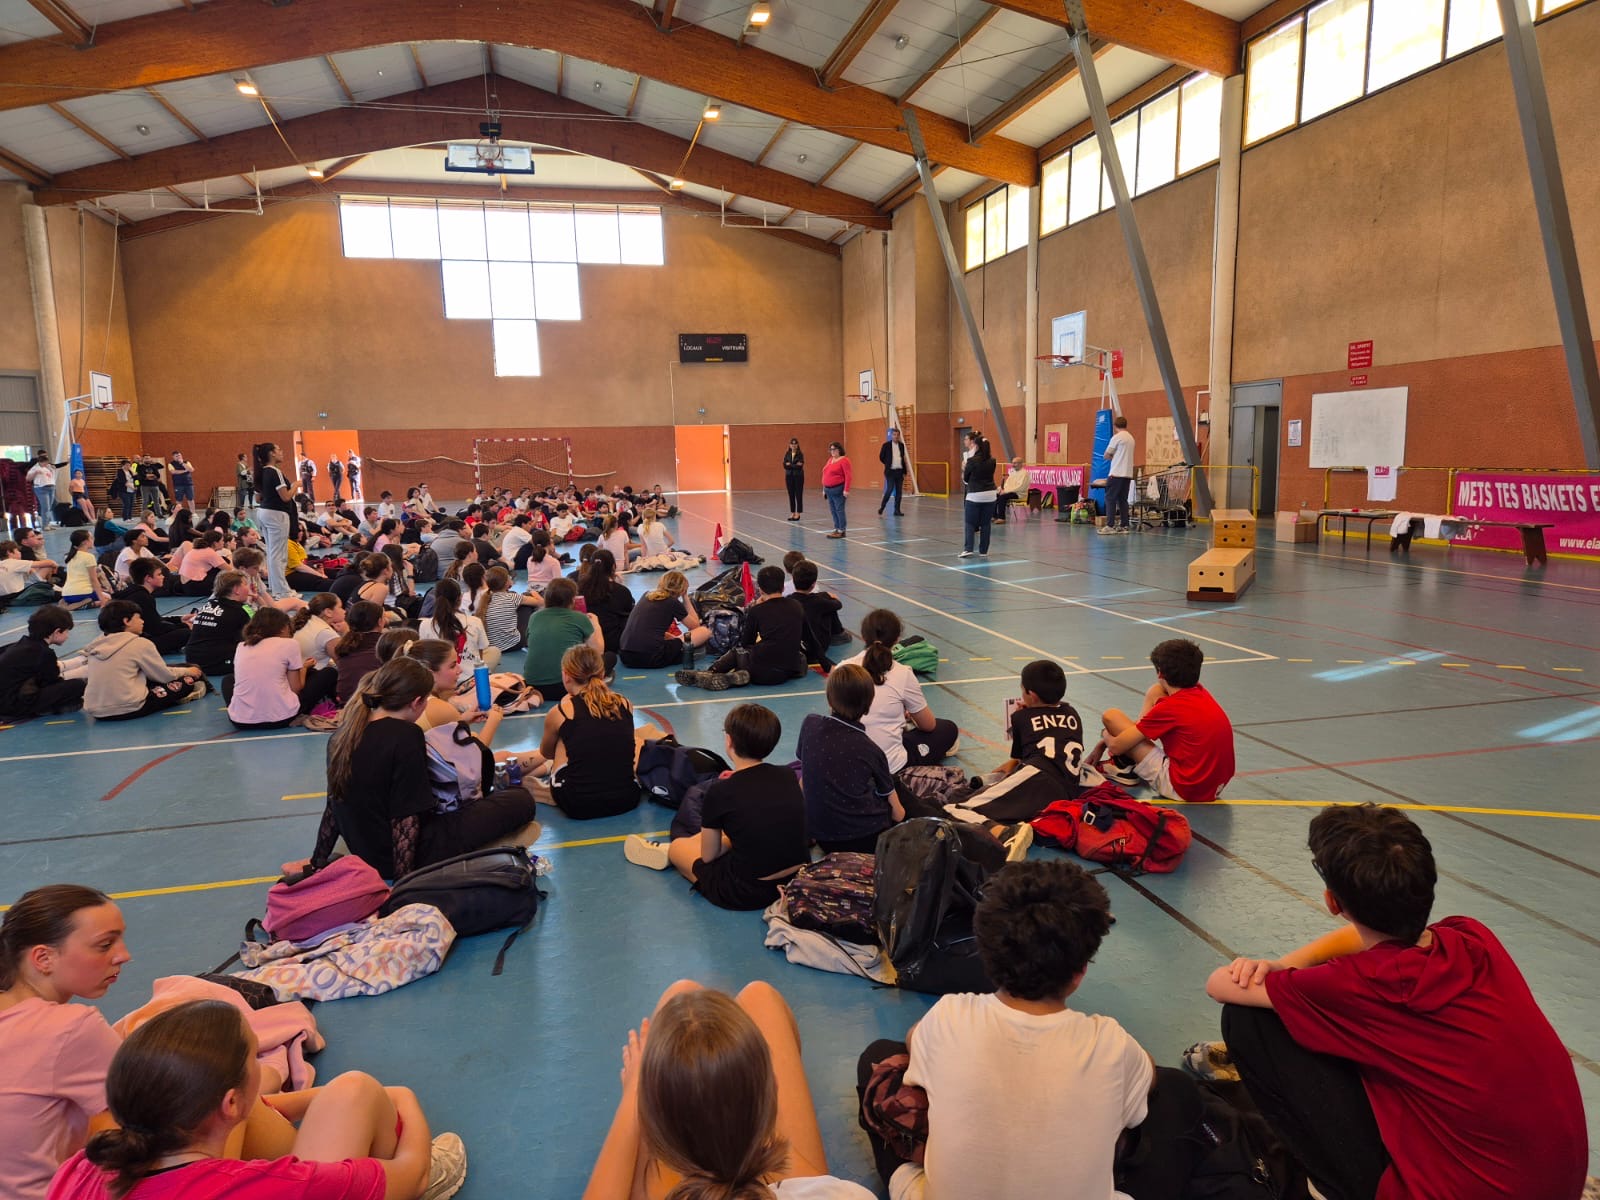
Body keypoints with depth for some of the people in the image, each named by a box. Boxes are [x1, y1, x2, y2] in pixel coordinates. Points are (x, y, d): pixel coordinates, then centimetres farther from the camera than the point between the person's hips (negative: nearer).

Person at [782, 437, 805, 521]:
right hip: (789, 476, 4)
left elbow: (800, 466, -17)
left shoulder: (800, 454, -6)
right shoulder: (787, 454, 6)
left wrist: (790, 464, -15)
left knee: (798, 495, -1)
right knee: (791, 495, 7)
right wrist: (794, 465, -16)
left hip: (798, 476, -4)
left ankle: (798, 513, 4)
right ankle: (792, 513, 14)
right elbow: (785, 465, -5)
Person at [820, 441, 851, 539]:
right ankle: (836, 529, 16)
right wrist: (824, 489, 17)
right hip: (829, 490, 8)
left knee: (839, 510, -5)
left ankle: (841, 531, -1)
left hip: (838, 490, -8)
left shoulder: (844, 460, -9)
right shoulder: (830, 460, 15)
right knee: (833, 511, 9)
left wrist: (846, 490, -20)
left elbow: (848, 476, -15)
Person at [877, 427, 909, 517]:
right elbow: (881, 457, 4)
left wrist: (904, 472, 9)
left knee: (898, 492, 4)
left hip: (900, 471, 4)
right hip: (890, 471, -4)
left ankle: (897, 510, 9)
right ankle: (881, 508, 1)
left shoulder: (901, 445, 9)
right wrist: (888, 464, 9)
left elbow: (903, 458, 13)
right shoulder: (886, 445, -4)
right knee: (890, 490, -12)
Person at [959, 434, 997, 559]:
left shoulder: (972, 461, -11)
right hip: (990, 495, 4)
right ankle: (983, 551, 11)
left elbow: (965, 479, -1)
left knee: (969, 523, 3)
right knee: (985, 524, 9)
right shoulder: (992, 461, 2)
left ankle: (967, 549, -9)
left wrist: (964, 468, 19)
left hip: (974, 496, -4)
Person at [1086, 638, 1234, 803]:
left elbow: (1115, 746, -12)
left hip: (1183, 790, -8)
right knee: (1155, 692, 12)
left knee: (1111, 716, -9)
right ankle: (1130, 763, 15)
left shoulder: (1170, 708, -18)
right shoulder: (1202, 694, 4)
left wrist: (1105, 734, 13)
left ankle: (1125, 767, 17)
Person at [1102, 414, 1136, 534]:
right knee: (1123, 500, 9)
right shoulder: (1131, 438, 14)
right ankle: (1124, 526, 7)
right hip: (1128, 474, 7)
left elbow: (1106, 456, -6)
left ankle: (1110, 526, -9)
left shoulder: (1117, 437, -8)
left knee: (1110, 499, -4)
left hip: (1116, 473, -7)